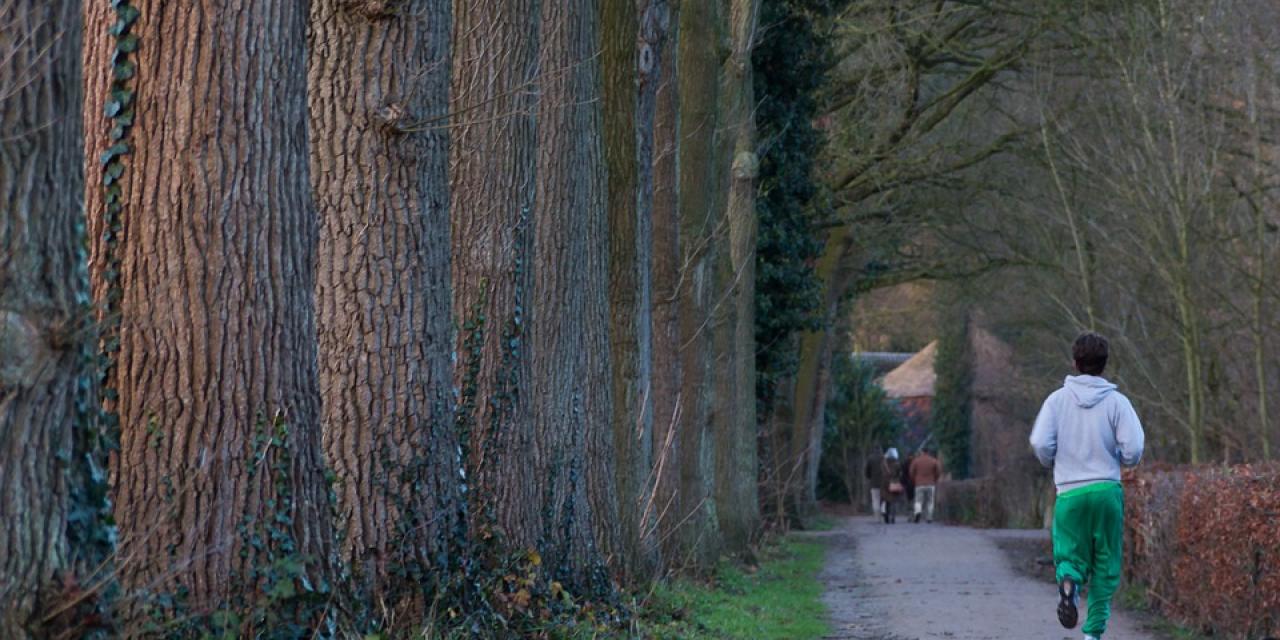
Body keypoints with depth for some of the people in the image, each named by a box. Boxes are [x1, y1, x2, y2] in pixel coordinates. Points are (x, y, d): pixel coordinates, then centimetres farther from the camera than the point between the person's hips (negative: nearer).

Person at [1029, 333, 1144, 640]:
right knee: (1105, 567, 11)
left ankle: (1069, 581, -26)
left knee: (1070, 555, 9)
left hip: (1069, 491, 0)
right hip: (1107, 490, 0)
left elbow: (1040, 442, -8)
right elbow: (1134, 449, -8)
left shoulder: (1057, 399, 1)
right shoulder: (1116, 401, -2)